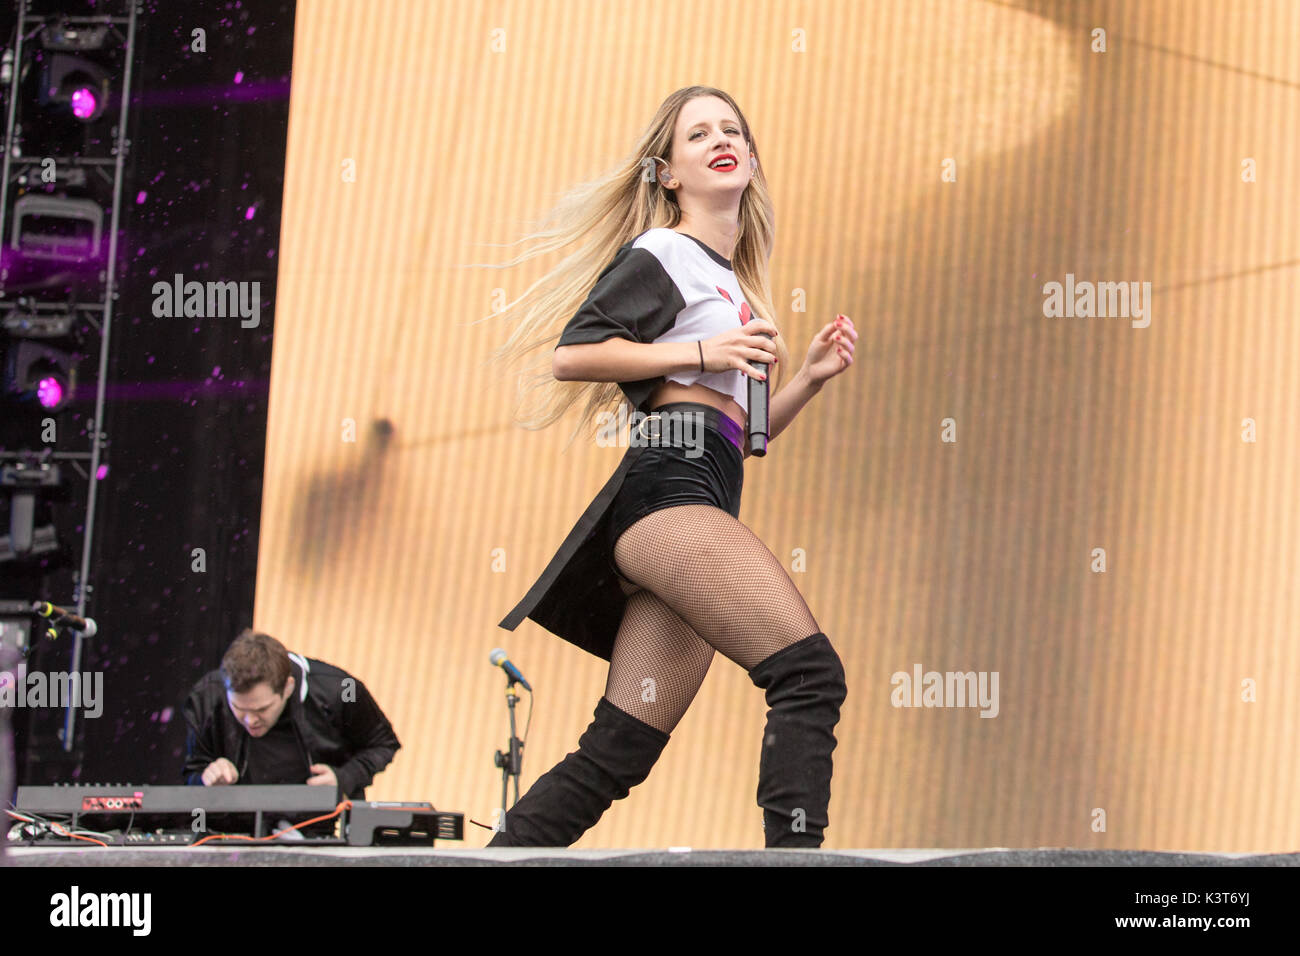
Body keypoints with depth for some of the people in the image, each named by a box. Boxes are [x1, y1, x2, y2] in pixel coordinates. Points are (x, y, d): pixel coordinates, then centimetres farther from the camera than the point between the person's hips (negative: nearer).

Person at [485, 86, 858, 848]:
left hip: (701, 510, 9)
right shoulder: (664, 253, 6)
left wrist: (810, 378, 17)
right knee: (810, 673, -24)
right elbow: (570, 355, -5)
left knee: (617, 754, 1)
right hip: (669, 489, -9)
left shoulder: (732, 283, 32)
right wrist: (701, 354, -8)